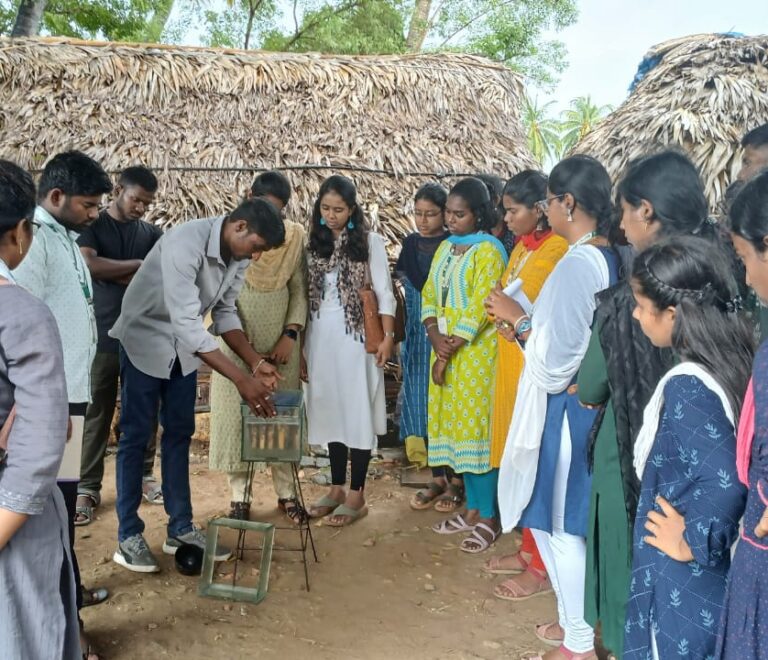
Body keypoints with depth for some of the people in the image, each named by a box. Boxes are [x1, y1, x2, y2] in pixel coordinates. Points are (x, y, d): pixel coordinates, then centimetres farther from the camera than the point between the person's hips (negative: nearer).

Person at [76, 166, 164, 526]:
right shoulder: (91, 225, -1)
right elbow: (89, 265, -19)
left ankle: (143, 476, 25)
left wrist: (114, 276, -13)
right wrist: (139, 265, -13)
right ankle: (87, 488, 10)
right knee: (95, 415, 2)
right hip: (101, 338, -3)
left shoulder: (152, 234, 8)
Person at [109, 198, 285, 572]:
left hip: (185, 345, 7)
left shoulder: (238, 256, -9)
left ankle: (181, 529, 17)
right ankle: (128, 536, 9)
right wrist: (240, 378, -40)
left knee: (179, 434, 9)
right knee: (137, 436, -1)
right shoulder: (186, 243, -34)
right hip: (145, 338, -7)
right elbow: (187, 324, -38)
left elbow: (224, 311, 2)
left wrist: (255, 362, -12)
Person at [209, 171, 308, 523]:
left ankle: (286, 492, 19)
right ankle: (240, 495, 14)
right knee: (236, 415, 3)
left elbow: (299, 288, 2)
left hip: (280, 342, 2)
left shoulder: (295, 235, 0)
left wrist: (291, 334, -8)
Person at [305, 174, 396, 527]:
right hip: (321, 335, 5)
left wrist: (387, 337, -12)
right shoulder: (314, 242, 9)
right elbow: (305, 294, 9)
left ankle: (356, 495, 6)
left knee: (357, 410, -1)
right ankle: (336, 488, 21)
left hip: (355, 335, -4)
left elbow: (384, 292, -4)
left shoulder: (369, 241, -3)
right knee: (329, 409, 10)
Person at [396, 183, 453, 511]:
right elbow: (406, 286, 11)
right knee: (423, 404, 7)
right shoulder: (410, 244, 7)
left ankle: (455, 478, 12)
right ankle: (437, 478, 19)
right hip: (417, 336, 5)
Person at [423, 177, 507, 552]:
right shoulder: (445, 247, 13)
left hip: (475, 350, -8)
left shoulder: (489, 250, -12)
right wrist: (435, 337, -8)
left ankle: (488, 517, 8)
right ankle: (473, 508, 23)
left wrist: (448, 354, -16)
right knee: (455, 425, 11)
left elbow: (478, 309, -18)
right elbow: (429, 296, 9)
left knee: (476, 426, -3)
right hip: (445, 347, 8)